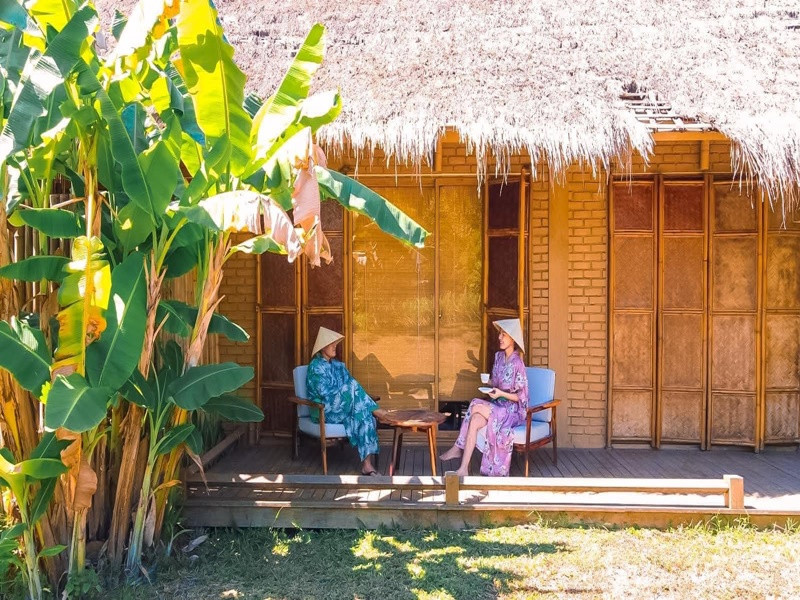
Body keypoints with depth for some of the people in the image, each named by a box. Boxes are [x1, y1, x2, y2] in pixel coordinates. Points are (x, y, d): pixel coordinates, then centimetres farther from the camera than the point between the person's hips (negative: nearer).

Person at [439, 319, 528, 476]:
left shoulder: (517, 363, -16)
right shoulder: (499, 357, 6)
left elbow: (521, 397, -13)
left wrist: (501, 394, -26)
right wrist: (490, 383, -1)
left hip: (513, 411, -7)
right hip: (497, 407, 7)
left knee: (476, 406, -25)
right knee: (475, 420, -21)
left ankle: (458, 448, -14)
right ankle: (464, 468, -21)